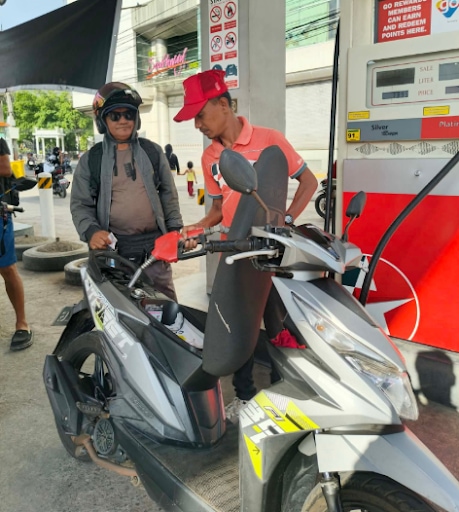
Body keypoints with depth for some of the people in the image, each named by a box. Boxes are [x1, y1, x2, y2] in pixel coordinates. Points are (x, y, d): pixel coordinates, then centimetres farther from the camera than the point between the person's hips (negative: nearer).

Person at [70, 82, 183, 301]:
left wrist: (174, 230, 5)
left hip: (154, 244, 1)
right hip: (113, 248, -1)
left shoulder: (153, 151, 9)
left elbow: (169, 194, 12)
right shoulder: (90, 160, 4)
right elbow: (80, 204, 4)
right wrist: (91, 231, -14)